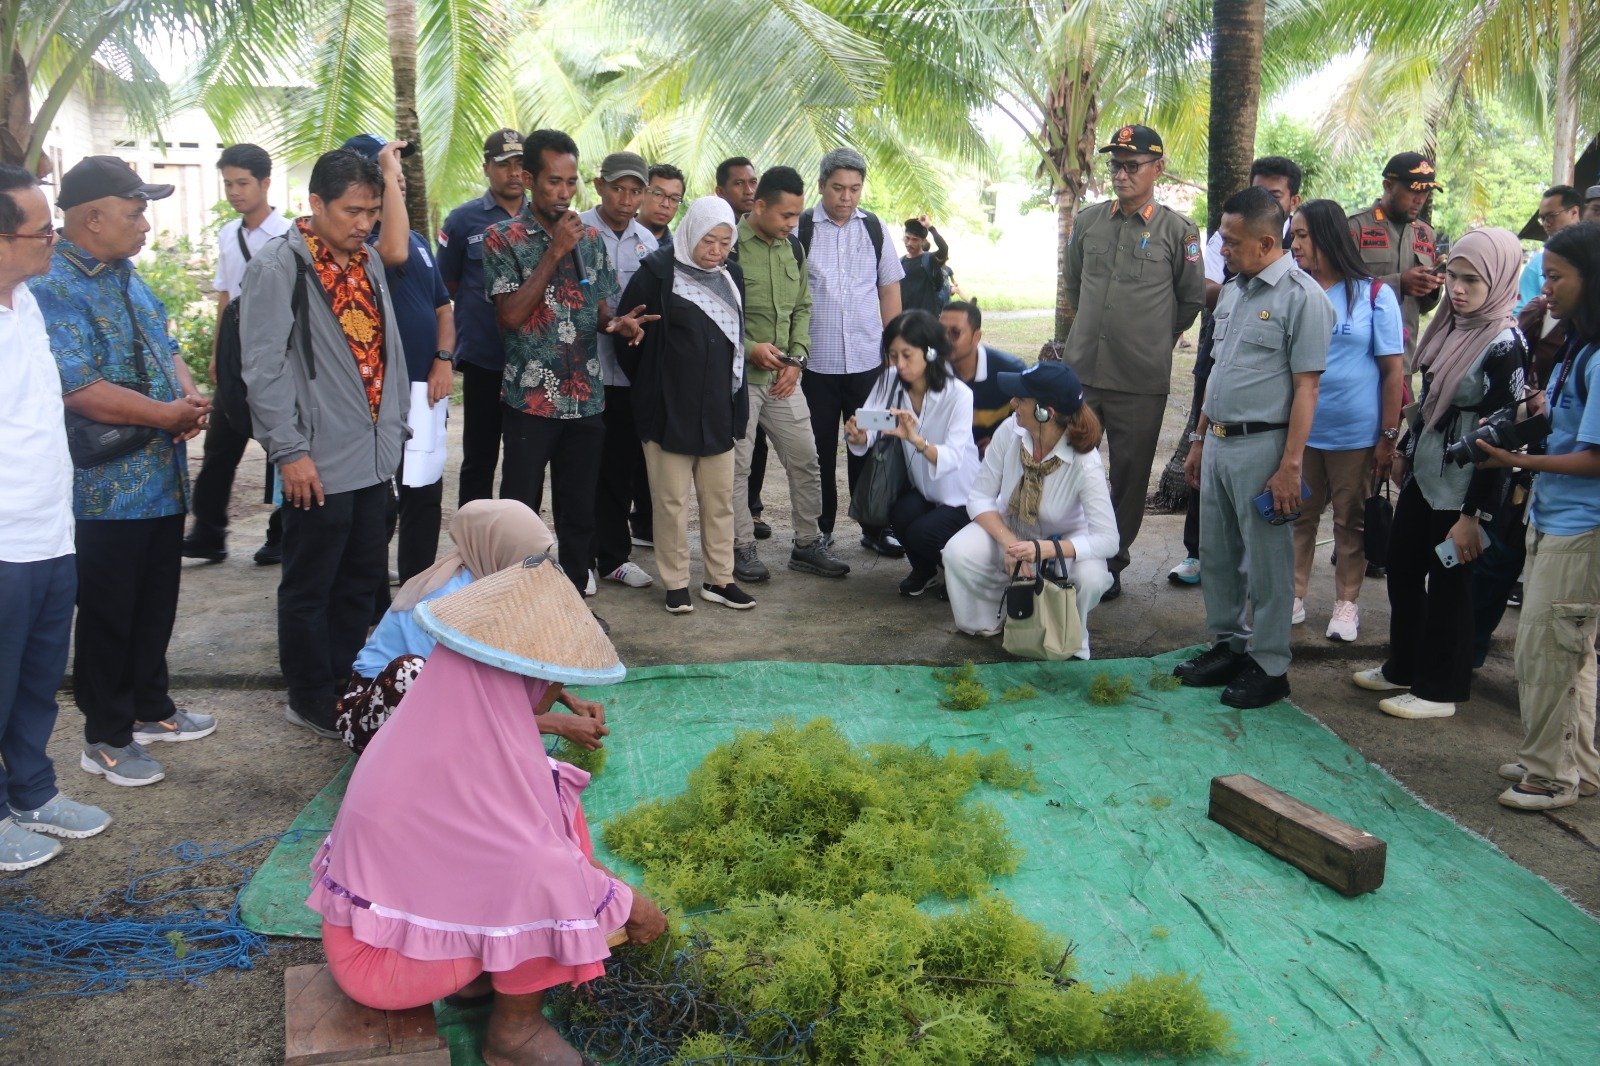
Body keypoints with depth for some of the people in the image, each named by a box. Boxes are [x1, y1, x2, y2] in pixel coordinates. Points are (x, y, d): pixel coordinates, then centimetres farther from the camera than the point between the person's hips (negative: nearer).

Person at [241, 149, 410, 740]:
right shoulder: (279, 265, -11)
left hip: (375, 457, 8)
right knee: (310, 588, 6)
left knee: (362, 580, 17)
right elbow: (264, 367, -15)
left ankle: (346, 684, 31)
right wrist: (290, 451, -17)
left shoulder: (366, 261, 11)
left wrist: (395, 423, 13)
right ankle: (311, 700, 19)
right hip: (319, 463, -7)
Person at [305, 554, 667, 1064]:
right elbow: (539, 868, -27)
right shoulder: (463, 760, -29)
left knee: (550, 797, 4)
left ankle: (485, 970, 14)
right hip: (387, 962, -9)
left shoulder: (453, 715, -4)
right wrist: (627, 902, -12)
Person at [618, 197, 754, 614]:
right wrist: (648, 384, 1)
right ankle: (676, 583, 12)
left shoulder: (731, 276, 10)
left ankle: (719, 579, 19)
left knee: (720, 497, 9)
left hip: (719, 408, 5)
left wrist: (737, 397, 16)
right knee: (672, 500, 1)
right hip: (669, 408, -5)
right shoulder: (657, 273, -8)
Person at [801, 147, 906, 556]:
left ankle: (875, 528, 19)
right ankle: (821, 527, 23)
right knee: (821, 448, 9)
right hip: (816, 361, -2)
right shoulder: (799, 229, -4)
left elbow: (889, 289, 11)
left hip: (867, 359, 2)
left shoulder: (874, 228, 5)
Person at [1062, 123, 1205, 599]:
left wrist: (1154, 339, 13)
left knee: (1130, 476, 7)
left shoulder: (1178, 231, -3)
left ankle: (1111, 564, 20)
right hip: (1081, 370, 3)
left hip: (1141, 380, -3)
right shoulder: (1088, 221, 7)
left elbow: (1192, 298, 7)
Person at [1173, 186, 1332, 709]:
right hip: (1218, 443, 8)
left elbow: (1305, 387, -15)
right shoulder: (1232, 291, 13)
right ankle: (1229, 646, 29)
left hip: (1261, 446, -8)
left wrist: (1290, 465, -19)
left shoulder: (1302, 297, -12)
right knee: (1217, 553, 15)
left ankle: (1269, 666, 13)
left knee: (1267, 562, 1)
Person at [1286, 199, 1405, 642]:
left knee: (1351, 522, 10)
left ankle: (1347, 602, 23)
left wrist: (1389, 437, -6)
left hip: (1355, 436, -2)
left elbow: (1393, 370, -3)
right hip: (1298, 432, 3)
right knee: (1298, 518, 10)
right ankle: (1294, 596, 23)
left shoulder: (1374, 295, -5)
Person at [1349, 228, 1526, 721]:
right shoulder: (1450, 325, 5)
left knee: (1447, 587, 4)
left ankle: (1439, 690, 19)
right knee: (1402, 571, 17)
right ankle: (1403, 667, 34)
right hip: (1422, 472, 8)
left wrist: (1472, 514, -18)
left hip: (1459, 486, -8)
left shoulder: (1505, 344, -17)